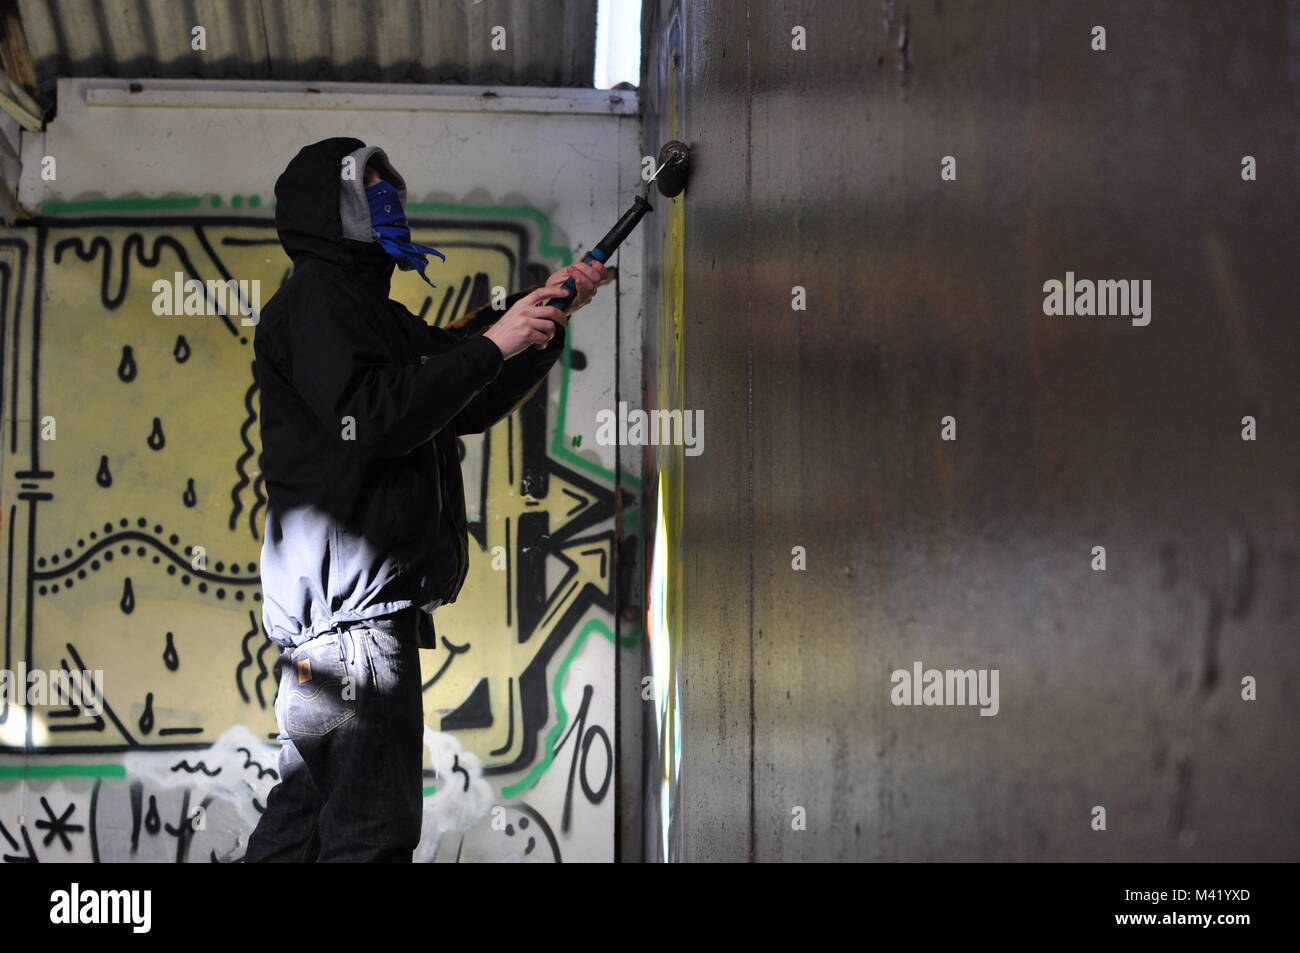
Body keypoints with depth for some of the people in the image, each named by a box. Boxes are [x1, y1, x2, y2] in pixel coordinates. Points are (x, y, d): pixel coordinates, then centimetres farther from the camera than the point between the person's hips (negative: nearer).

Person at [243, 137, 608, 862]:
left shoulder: (374, 312, 26)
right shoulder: (315, 296, -5)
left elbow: (471, 408, 26)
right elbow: (370, 416, -20)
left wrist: (546, 313, 16)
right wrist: (490, 345, -15)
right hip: (347, 594, -11)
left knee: (312, 802, 13)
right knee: (374, 826, -13)